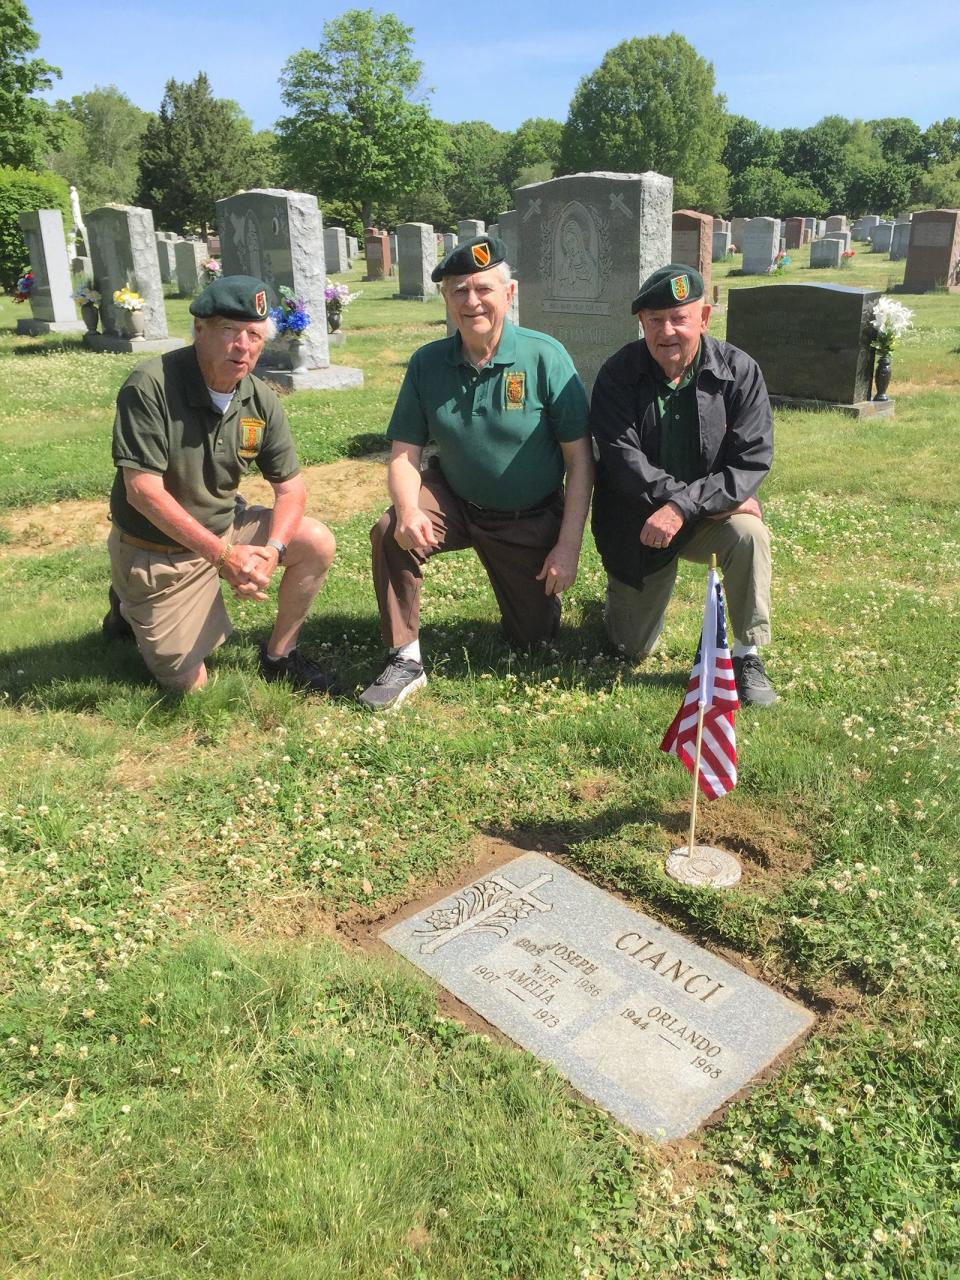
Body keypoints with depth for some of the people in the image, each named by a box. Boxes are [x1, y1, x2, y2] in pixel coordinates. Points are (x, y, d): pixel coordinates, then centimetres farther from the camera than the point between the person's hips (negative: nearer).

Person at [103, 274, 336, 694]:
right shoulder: (151, 385, -24)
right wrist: (223, 555, -31)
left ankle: (278, 656, 6)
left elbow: (290, 487, -3)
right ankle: (131, 606, 27)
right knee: (188, 684, -1)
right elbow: (143, 490, -27)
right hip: (155, 550, -5)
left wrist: (272, 551, -23)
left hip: (225, 528, 5)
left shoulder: (260, 400, -7)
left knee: (317, 543, -13)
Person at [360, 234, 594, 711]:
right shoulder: (427, 363, -9)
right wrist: (408, 511, -30)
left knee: (533, 636, 8)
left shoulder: (545, 356, -17)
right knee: (390, 534, -29)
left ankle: (532, 591, 45)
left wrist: (568, 547, -19)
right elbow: (404, 454, -8)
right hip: (455, 502, 1)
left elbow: (580, 459, -15)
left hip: (531, 520, -1)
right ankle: (405, 660, -13)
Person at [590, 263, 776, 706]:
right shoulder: (618, 374, -13)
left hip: (708, 518, 0)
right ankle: (624, 593, 43)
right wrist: (716, 498, -28)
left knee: (748, 533, -35)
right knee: (632, 648, 7)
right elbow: (625, 461, -23)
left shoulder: (739, 371, -13)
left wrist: (684, 506, -34)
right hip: (637, 522, 0)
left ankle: (747, 655, -15)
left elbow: (752, 461, -19)